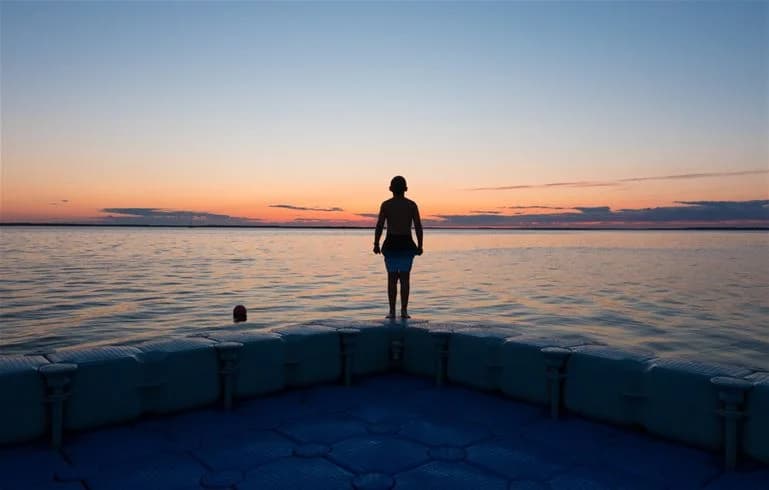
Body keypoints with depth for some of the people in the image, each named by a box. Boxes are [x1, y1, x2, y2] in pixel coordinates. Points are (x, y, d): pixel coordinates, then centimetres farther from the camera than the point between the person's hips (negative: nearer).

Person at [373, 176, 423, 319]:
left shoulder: (386, 204, -3)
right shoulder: (412, 204, 0)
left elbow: (379, 226, -7)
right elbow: (418, 227, -4)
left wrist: (376, 245, 3)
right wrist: (420, 246, 4)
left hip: (391, 244, -1)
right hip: (407, 244, 1)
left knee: (392, 278, 6)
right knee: (405, 277, 8)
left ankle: (392, 311, 3)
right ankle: (404, 310, 3)